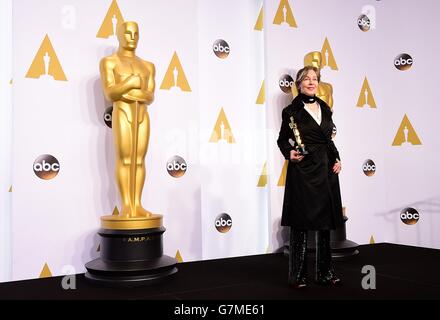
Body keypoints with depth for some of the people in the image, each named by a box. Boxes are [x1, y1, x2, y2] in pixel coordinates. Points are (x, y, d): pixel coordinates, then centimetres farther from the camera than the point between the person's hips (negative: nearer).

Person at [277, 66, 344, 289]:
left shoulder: (325, 109, 14)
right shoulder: (292, 110, -1)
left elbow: (328, 140, 19)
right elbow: (282, 139, 3)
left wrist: (336, 158, 6)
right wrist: (289, 153, -15)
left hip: (326, 170, 6)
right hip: (302, 171, -5)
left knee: (326, 221, 10)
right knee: (301, 223, -2)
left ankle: (325, 272, 21)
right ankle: (298, 275, 9)